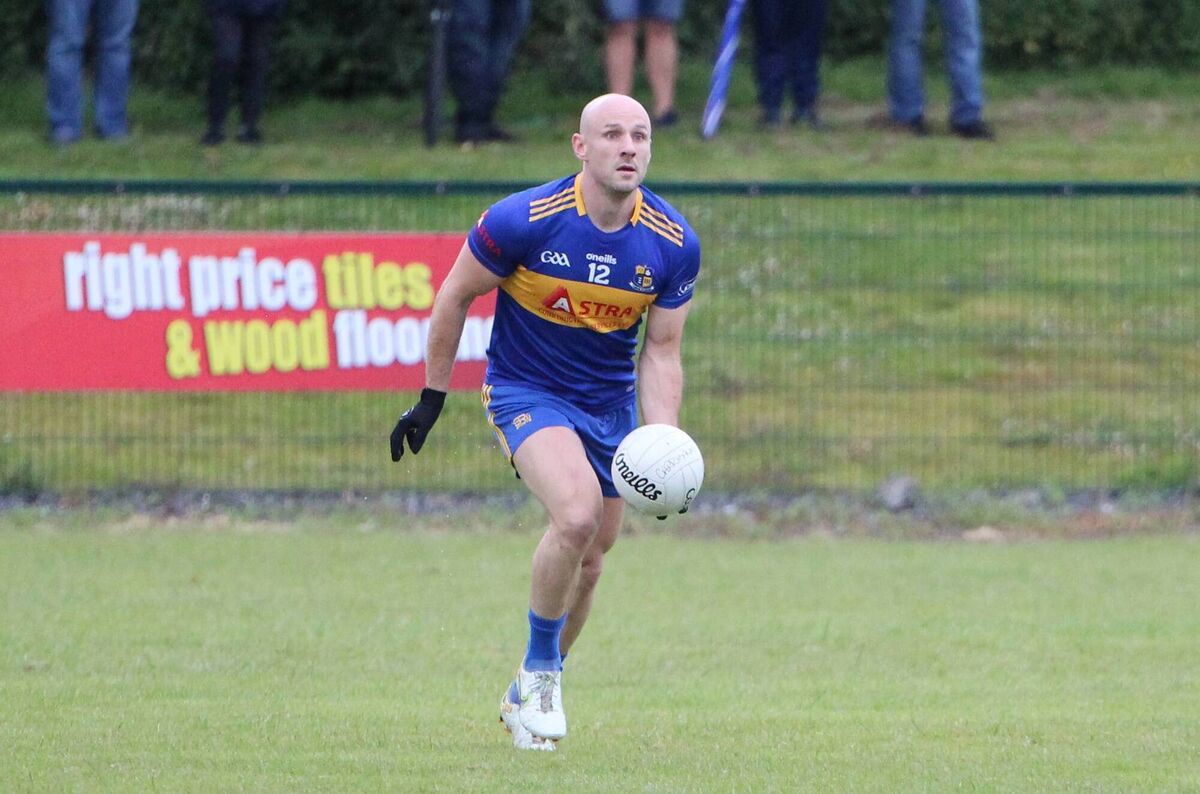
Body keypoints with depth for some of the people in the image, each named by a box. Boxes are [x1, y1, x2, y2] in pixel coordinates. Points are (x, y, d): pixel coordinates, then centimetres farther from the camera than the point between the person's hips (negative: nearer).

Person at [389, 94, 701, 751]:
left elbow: (660, 352, -3)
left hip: (610, 403, 5)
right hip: (525, 392, -5)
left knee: (589, 561, 10)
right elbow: (454, 296, -6)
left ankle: (528, 695, 34)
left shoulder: (674, 244, -11)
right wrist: (431, 396, -1)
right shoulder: (524, 220, -21)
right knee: (578, 512, -29)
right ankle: (541, 667, -8)